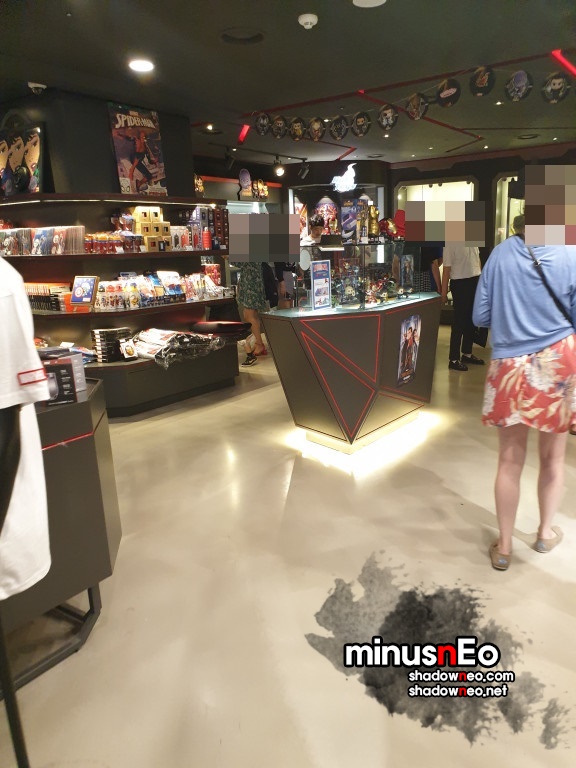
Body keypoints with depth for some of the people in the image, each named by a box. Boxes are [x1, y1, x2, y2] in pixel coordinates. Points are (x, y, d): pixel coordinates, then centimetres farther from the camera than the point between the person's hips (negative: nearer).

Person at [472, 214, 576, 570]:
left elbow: (480, 317, 0)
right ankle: (546, 532, 38)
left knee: (510, 461, 11)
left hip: (511, 367, 1)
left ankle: (504, 547, 22)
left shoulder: (502, 253, -3)